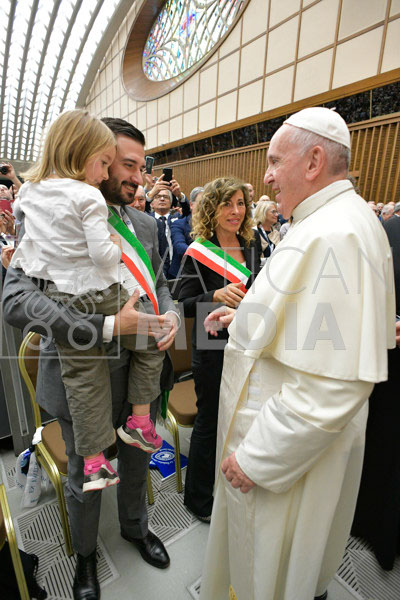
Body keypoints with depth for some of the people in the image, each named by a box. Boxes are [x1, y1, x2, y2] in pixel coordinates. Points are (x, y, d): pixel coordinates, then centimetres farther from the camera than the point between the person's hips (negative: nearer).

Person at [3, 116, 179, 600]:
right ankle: (85, 554, 56)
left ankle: (135, 526, 61)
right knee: (85, 477, 22)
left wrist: (169, 314, -11)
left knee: (137, 463, 28)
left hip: (142, 373, 5)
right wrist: (107, 327, -34)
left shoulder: (145, 224, 3)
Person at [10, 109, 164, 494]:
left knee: (82, 378, 12)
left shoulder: (29, 191, 10)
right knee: (150, 339, 15)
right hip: (100, 296, -6)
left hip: (59, 301, 7)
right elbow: (103, 255, -19)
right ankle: (139, 420, 21)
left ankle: (94, 463, 23)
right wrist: (117, 246, 1)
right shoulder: (87, 196, -13)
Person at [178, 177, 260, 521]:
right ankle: (198, 499, 34)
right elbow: (185, 306, -13)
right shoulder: (198, 253, -11)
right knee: (210, 421, 8)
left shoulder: (251, 246, 6)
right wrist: (216, 296, -29)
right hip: (213, 348, -6)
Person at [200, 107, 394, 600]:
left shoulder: (337, 236, -27)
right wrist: (247, 317, 8)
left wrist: (256, 458, -21)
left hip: (291, 450, -9)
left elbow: (335, 385, -31)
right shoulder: (323, 223, 8)